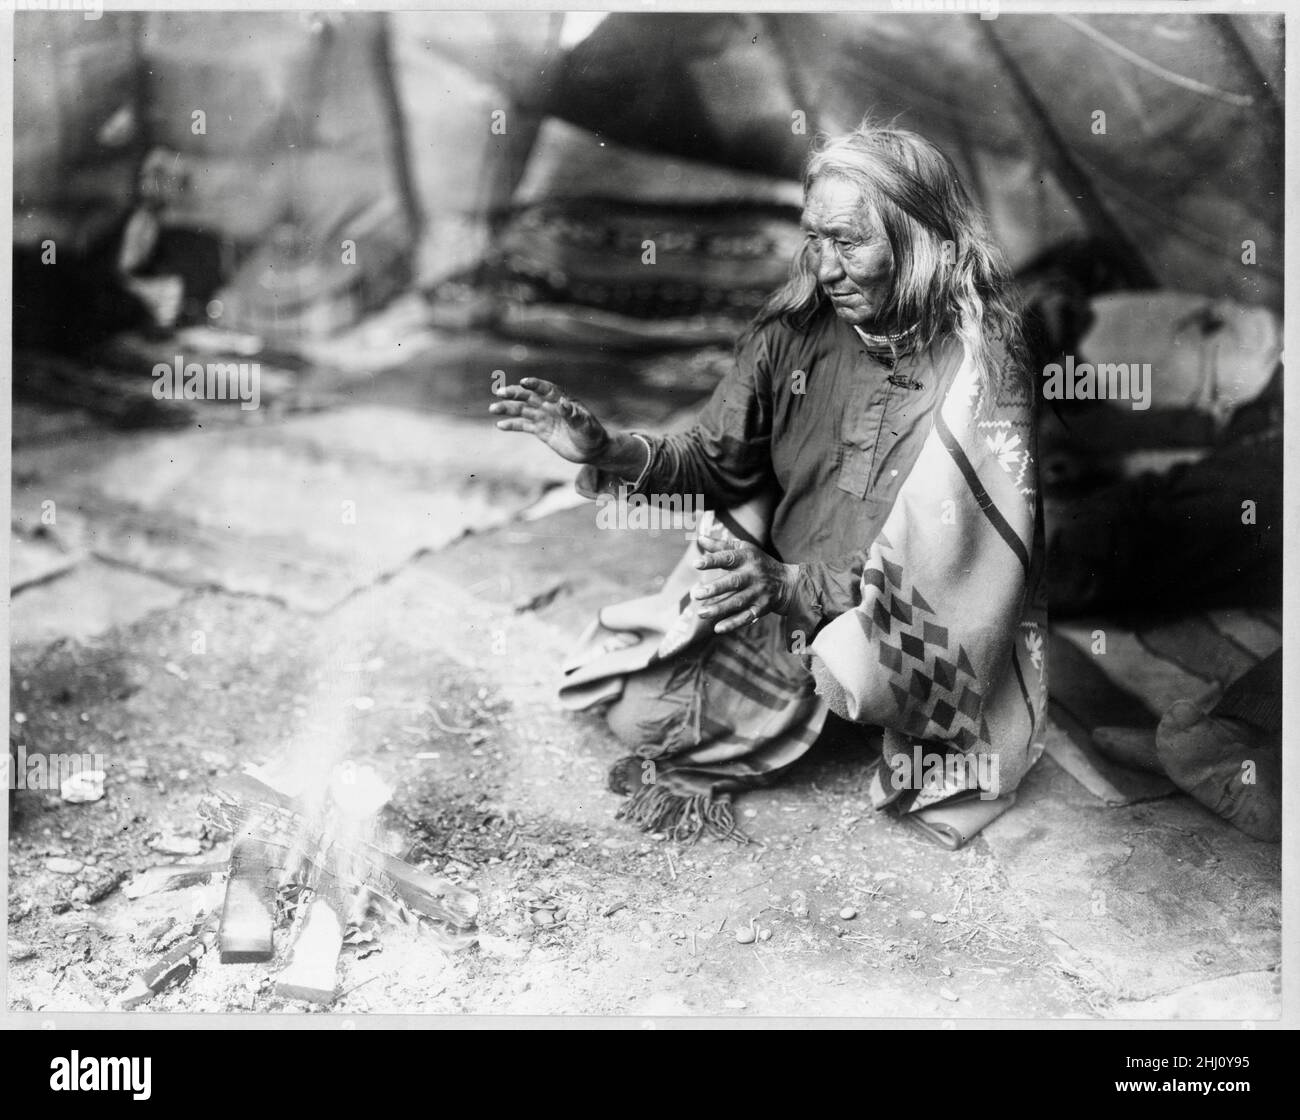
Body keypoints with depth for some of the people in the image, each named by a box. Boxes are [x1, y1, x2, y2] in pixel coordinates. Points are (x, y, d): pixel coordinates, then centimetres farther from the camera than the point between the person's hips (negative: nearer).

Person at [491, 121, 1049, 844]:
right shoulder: (794, 333, -4)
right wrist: (609, 453, -15)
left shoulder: (981, 363, -18)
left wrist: (795, 586, -32)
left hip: (930, 629, -4)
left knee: (848, 655, -36)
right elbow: (717, 462, 5)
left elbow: (969, 562, -22)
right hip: (781, 599, 4)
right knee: (637, 706, -9)